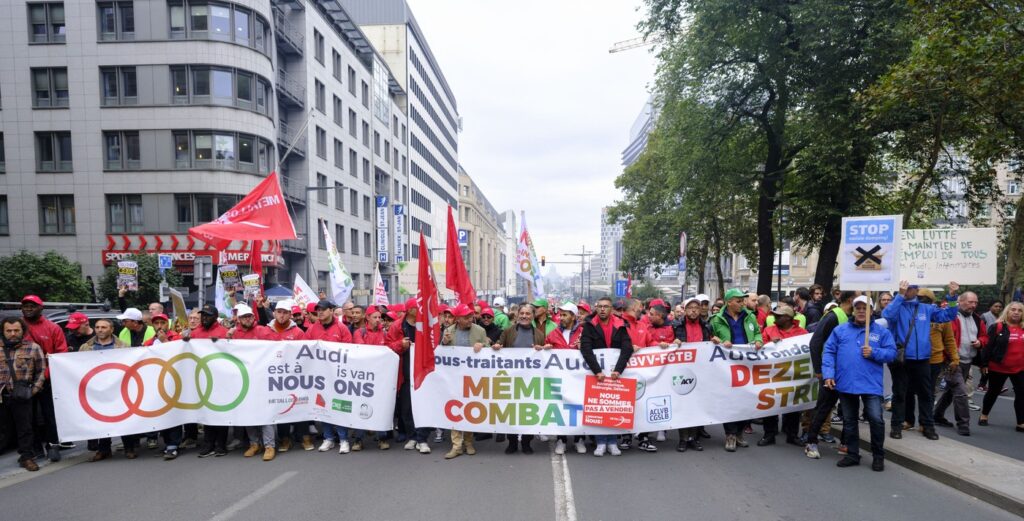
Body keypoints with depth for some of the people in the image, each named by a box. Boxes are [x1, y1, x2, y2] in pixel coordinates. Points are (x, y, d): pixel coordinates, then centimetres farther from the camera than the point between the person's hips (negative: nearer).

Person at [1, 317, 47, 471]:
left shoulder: (33, 348, 1)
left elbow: (41, 371, 3)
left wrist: (34, 390, -5)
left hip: (22, 396, -2)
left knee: (25, 428, 4)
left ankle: (27, 457, 14)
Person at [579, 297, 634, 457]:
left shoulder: (620, 326, -1)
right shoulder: (589, 325, -3)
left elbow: (627, 348, -10)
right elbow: (586, 349, -14)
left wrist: (618, 370, -22)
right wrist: (597, 371, -24)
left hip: (615, 372, 1)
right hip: (596, 372, -1)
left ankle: (612, 442, 14)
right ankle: (600, 442, 9)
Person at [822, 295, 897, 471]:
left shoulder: (882, 332, 6)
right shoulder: (840, 330, 7)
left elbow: (891, 353, 0)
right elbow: (828, 352, 3)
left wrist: (874, 353, -16)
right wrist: (828, 374, -7)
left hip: (871, 384, -2)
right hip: (845, 384, 2)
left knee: (876, 419, -8)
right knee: (849, 421, 11)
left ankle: (878, 456, 13)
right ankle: (852, 454, 25)